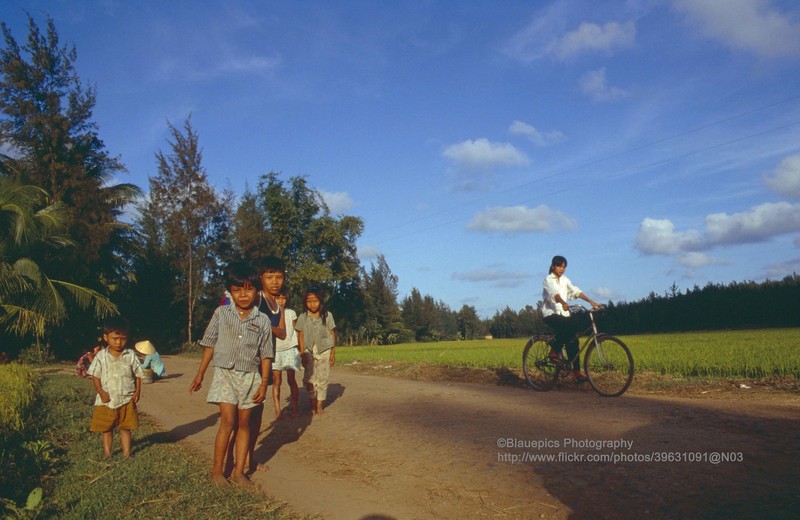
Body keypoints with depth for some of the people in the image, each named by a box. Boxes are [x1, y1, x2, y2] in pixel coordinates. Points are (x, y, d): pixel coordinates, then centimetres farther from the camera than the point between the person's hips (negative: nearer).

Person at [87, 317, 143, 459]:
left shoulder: (131, 355, -3)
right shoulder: (101, 356, -5)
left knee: (125, 427, 7)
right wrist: (101, 391, -14)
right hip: (107, 400, 0)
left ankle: (126, 453, 18)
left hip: (127, 400, 0)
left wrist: (137, 391, -7)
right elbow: (95, 376, -3)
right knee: (106, 428, 11)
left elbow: (138, 375, 2)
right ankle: (107, 453, 26)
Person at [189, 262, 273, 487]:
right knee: (228, 421, -7)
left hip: (250, 377, 1)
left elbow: (266, 355, 1)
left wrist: (263, 383, -3)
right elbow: (210, 345, 5)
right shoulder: (221, 313, -1)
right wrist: (200, 374, 6)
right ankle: (217, 470, 9)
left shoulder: (263, 320, -1)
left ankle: (239, 471, 18)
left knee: (244, 423, 8)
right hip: (225, 373, -1)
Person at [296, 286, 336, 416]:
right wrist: (303, 354, -3)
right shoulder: (302, 317, -2)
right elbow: (300, 337, 1)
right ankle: (312, 405, 8)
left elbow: (332, 334, 1)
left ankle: (319, 405, 14)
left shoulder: (327, 315, -3)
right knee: (309, 379, -5)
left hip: (324, 351, 0)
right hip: (309, 351, 0)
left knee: (323, 379, 3)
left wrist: (333, 352, 0)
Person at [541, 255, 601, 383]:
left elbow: (576, 291, 4)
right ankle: (555, 351, -16)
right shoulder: (548, 280, -6)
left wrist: (591, 301, -9)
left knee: (572, 341, -6)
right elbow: (554, 293, -27)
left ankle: (576, 371, -2)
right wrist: (563, 303, -46)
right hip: (551, 314, -6)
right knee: (572, 324, -31)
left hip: (564, 314, 6)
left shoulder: (565, 280, 15)